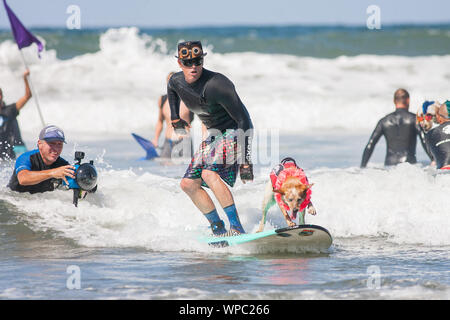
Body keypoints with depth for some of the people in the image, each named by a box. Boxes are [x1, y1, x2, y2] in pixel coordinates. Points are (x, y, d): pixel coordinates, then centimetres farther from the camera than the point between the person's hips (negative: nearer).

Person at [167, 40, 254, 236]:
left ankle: (236, 227, -30)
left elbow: (244, 120, -26)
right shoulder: (176, 82, -5)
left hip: (235, 133, -9)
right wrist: (175, 119, 26)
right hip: (214, 136, 9)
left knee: (209, 173, -30)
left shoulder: (216, 84, -28)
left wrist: (246, 161, -29)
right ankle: (218, 227, 14)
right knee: (188, 184, 5)